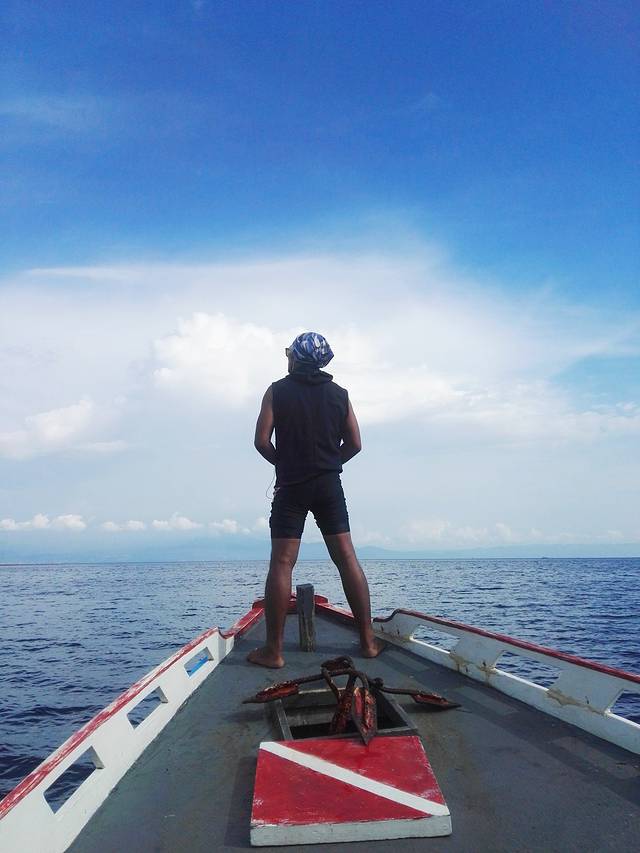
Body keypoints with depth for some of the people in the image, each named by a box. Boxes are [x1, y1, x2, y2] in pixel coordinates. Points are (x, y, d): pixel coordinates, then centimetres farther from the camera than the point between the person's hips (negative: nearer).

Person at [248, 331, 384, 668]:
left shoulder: (277, 390, -1)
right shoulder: (340, 394, 7)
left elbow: (262, 440, -6)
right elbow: (354, 444, 6)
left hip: (291, 487, -2)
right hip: (330, 486, 3)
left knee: (281, 564, -1)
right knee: (347, 558, 5)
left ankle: (273, 650, 0)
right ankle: (368, 641, 7)